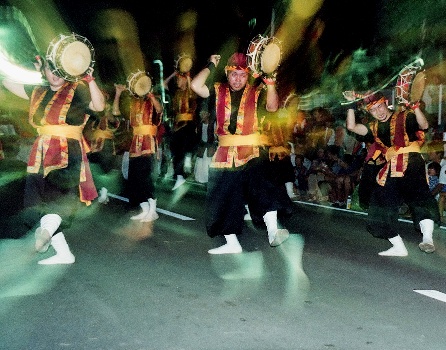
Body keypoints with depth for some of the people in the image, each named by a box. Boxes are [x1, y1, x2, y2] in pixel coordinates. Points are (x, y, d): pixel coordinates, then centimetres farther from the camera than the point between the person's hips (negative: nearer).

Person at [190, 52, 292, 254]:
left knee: (260, 183, -30)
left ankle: (272, 231, -35)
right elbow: (196, 86, -5)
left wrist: (269, 81, -23)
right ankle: (232, 243, 20)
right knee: (223, 199, 7)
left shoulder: (256, 92, 5)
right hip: (225, 153, 3)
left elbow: (272, 107, -13)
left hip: (252, 151, -3)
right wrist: (211, 66, 1)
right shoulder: (218, 91, 10)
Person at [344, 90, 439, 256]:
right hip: (390, 169, 7)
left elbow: (424, 126, -11)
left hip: (410, 163, -7)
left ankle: (427, 238, -42)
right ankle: (399, 247, 13)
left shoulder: (404, 116, 6)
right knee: (382, 207, 5)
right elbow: (352, 127, 14)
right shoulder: (375, 127, 22)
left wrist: (414, 107, -25)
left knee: (418, 195, -32)